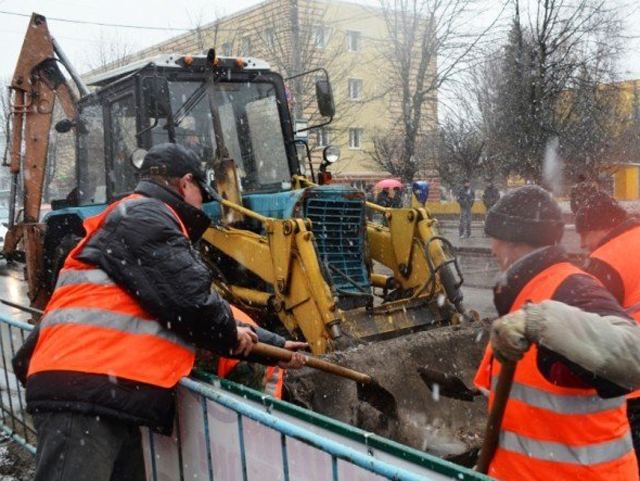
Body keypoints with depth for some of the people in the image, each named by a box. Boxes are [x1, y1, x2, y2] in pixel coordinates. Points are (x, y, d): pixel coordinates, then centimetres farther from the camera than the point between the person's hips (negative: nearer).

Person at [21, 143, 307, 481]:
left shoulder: (150, 224, 29)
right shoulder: (143, 216, -5)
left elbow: (201, 312, 31)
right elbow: (188, 302, -15)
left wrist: (274, 345, 32)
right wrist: (231, 333, 7)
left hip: (109, 394, 11)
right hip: (84, 391, -11)